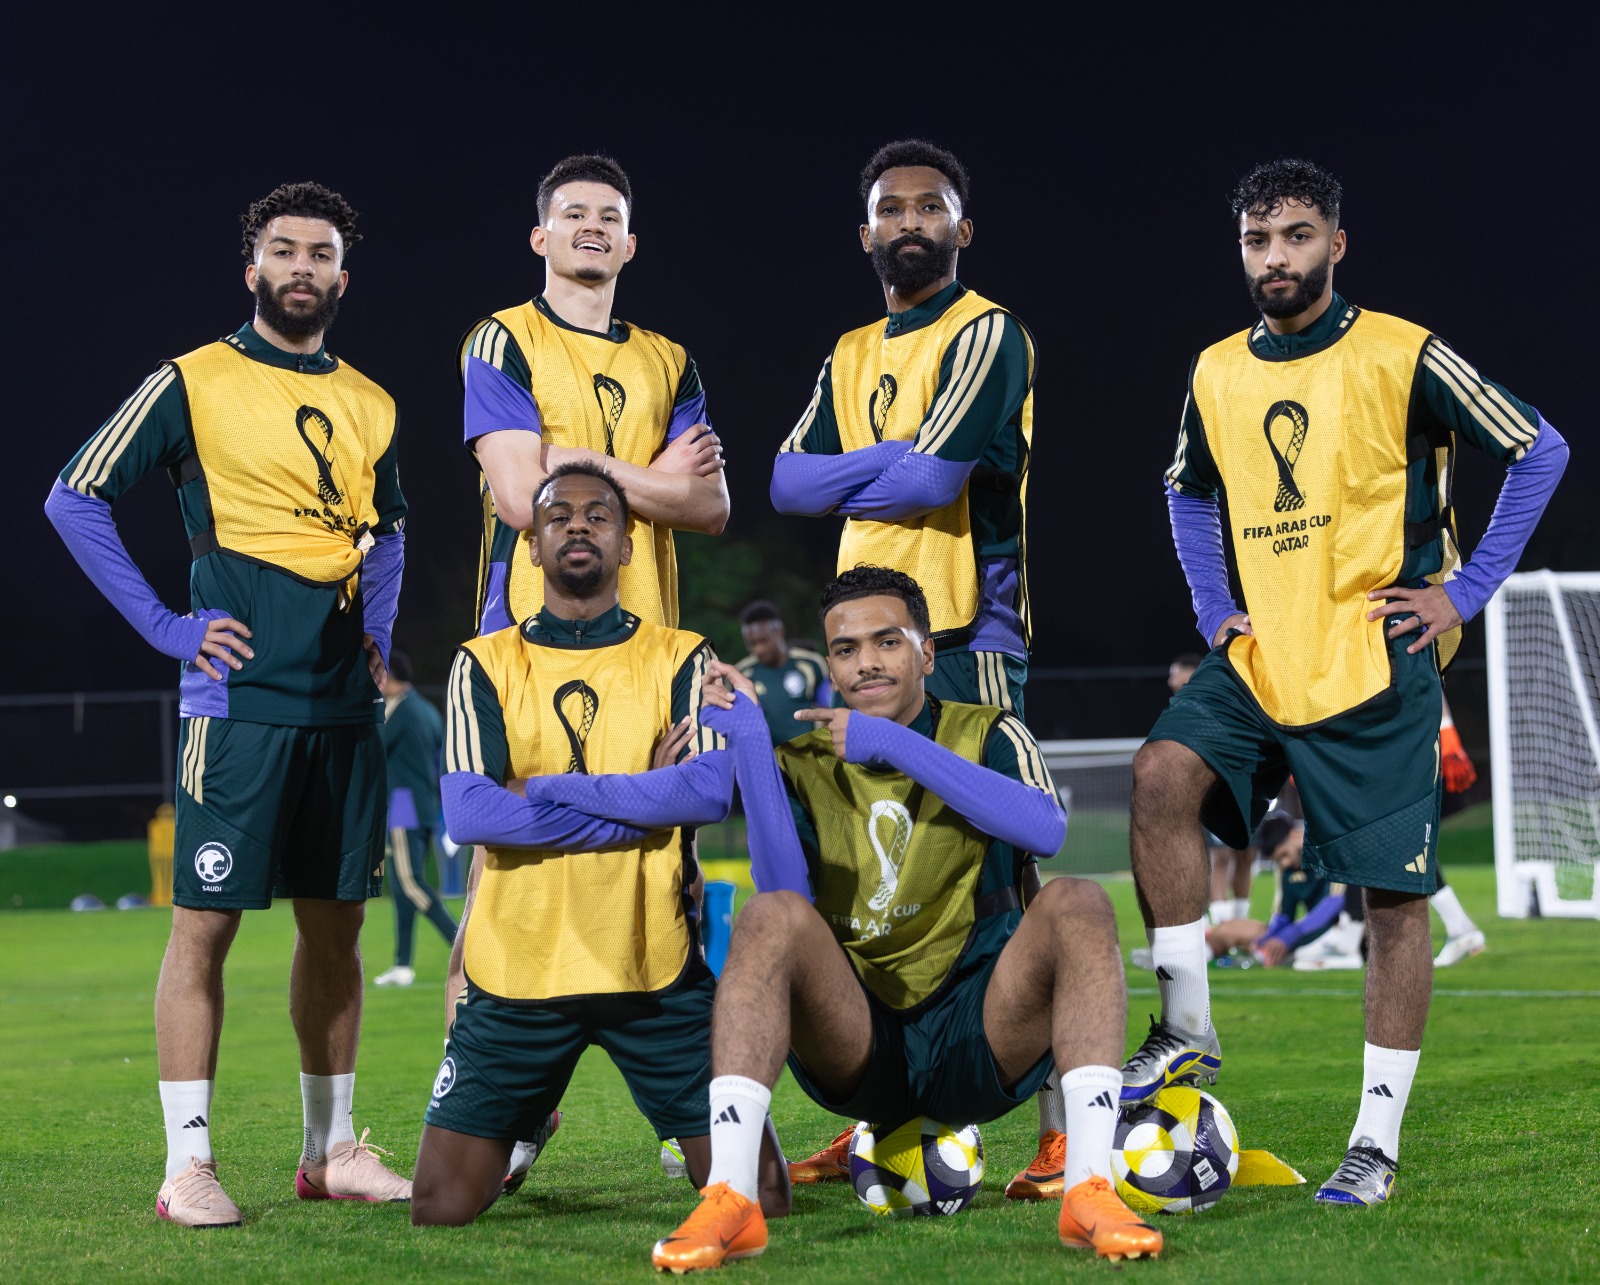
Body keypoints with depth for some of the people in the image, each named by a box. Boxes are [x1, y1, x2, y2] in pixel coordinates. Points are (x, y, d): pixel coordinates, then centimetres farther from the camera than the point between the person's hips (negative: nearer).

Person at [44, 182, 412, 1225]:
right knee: (206, 922, -5)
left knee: (336, 922, 9)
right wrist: (168, 626, -7)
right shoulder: (194, 383, -2)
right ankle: (188, 1165, -1)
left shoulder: (372, 406, 13)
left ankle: (333, 1149, 19)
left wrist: (378, 632, 13)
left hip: (347, 702, 5)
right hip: (240, 698, -5)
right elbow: (75, 500, -2)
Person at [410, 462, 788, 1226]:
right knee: (441, 1212, -1)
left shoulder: (680, 659, 5)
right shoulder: (485, 663, 5)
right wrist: (645, 805, -12)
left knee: (760, 1199, -5)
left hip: (656, 970, 0)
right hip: (516, 970, 0)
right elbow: (466, 814, -10)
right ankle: (529, 1128, 31)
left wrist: (552, 790, -13)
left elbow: (713, 789, -12)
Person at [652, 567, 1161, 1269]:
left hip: (976, 1042, 0)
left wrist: (894, 745, -18)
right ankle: (730, 1200, -36)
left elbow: (1046, 829, -17)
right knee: (771, 916, -26)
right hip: (855, 1046, 1)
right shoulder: (801, 765, 9)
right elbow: (782, 891, -10)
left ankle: (1090, 1190, -34)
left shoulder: (987, 736, 7)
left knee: (1076, 902, -25)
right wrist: (749, 745, -15)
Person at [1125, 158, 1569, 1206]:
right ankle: (1187, 1029, -9)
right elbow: (1189, 494, 27)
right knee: (1164, 774, -21)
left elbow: (1541, 452, -3)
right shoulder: (1218, 375, 9)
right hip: (1262, 659, 4)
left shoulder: (1401, 357, -7)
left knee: (1396, 895, -3)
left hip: (1380, 666, -4)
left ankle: (1378, 1141, 5)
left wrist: (1467, 593, -6)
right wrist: (1213, 607, 12)